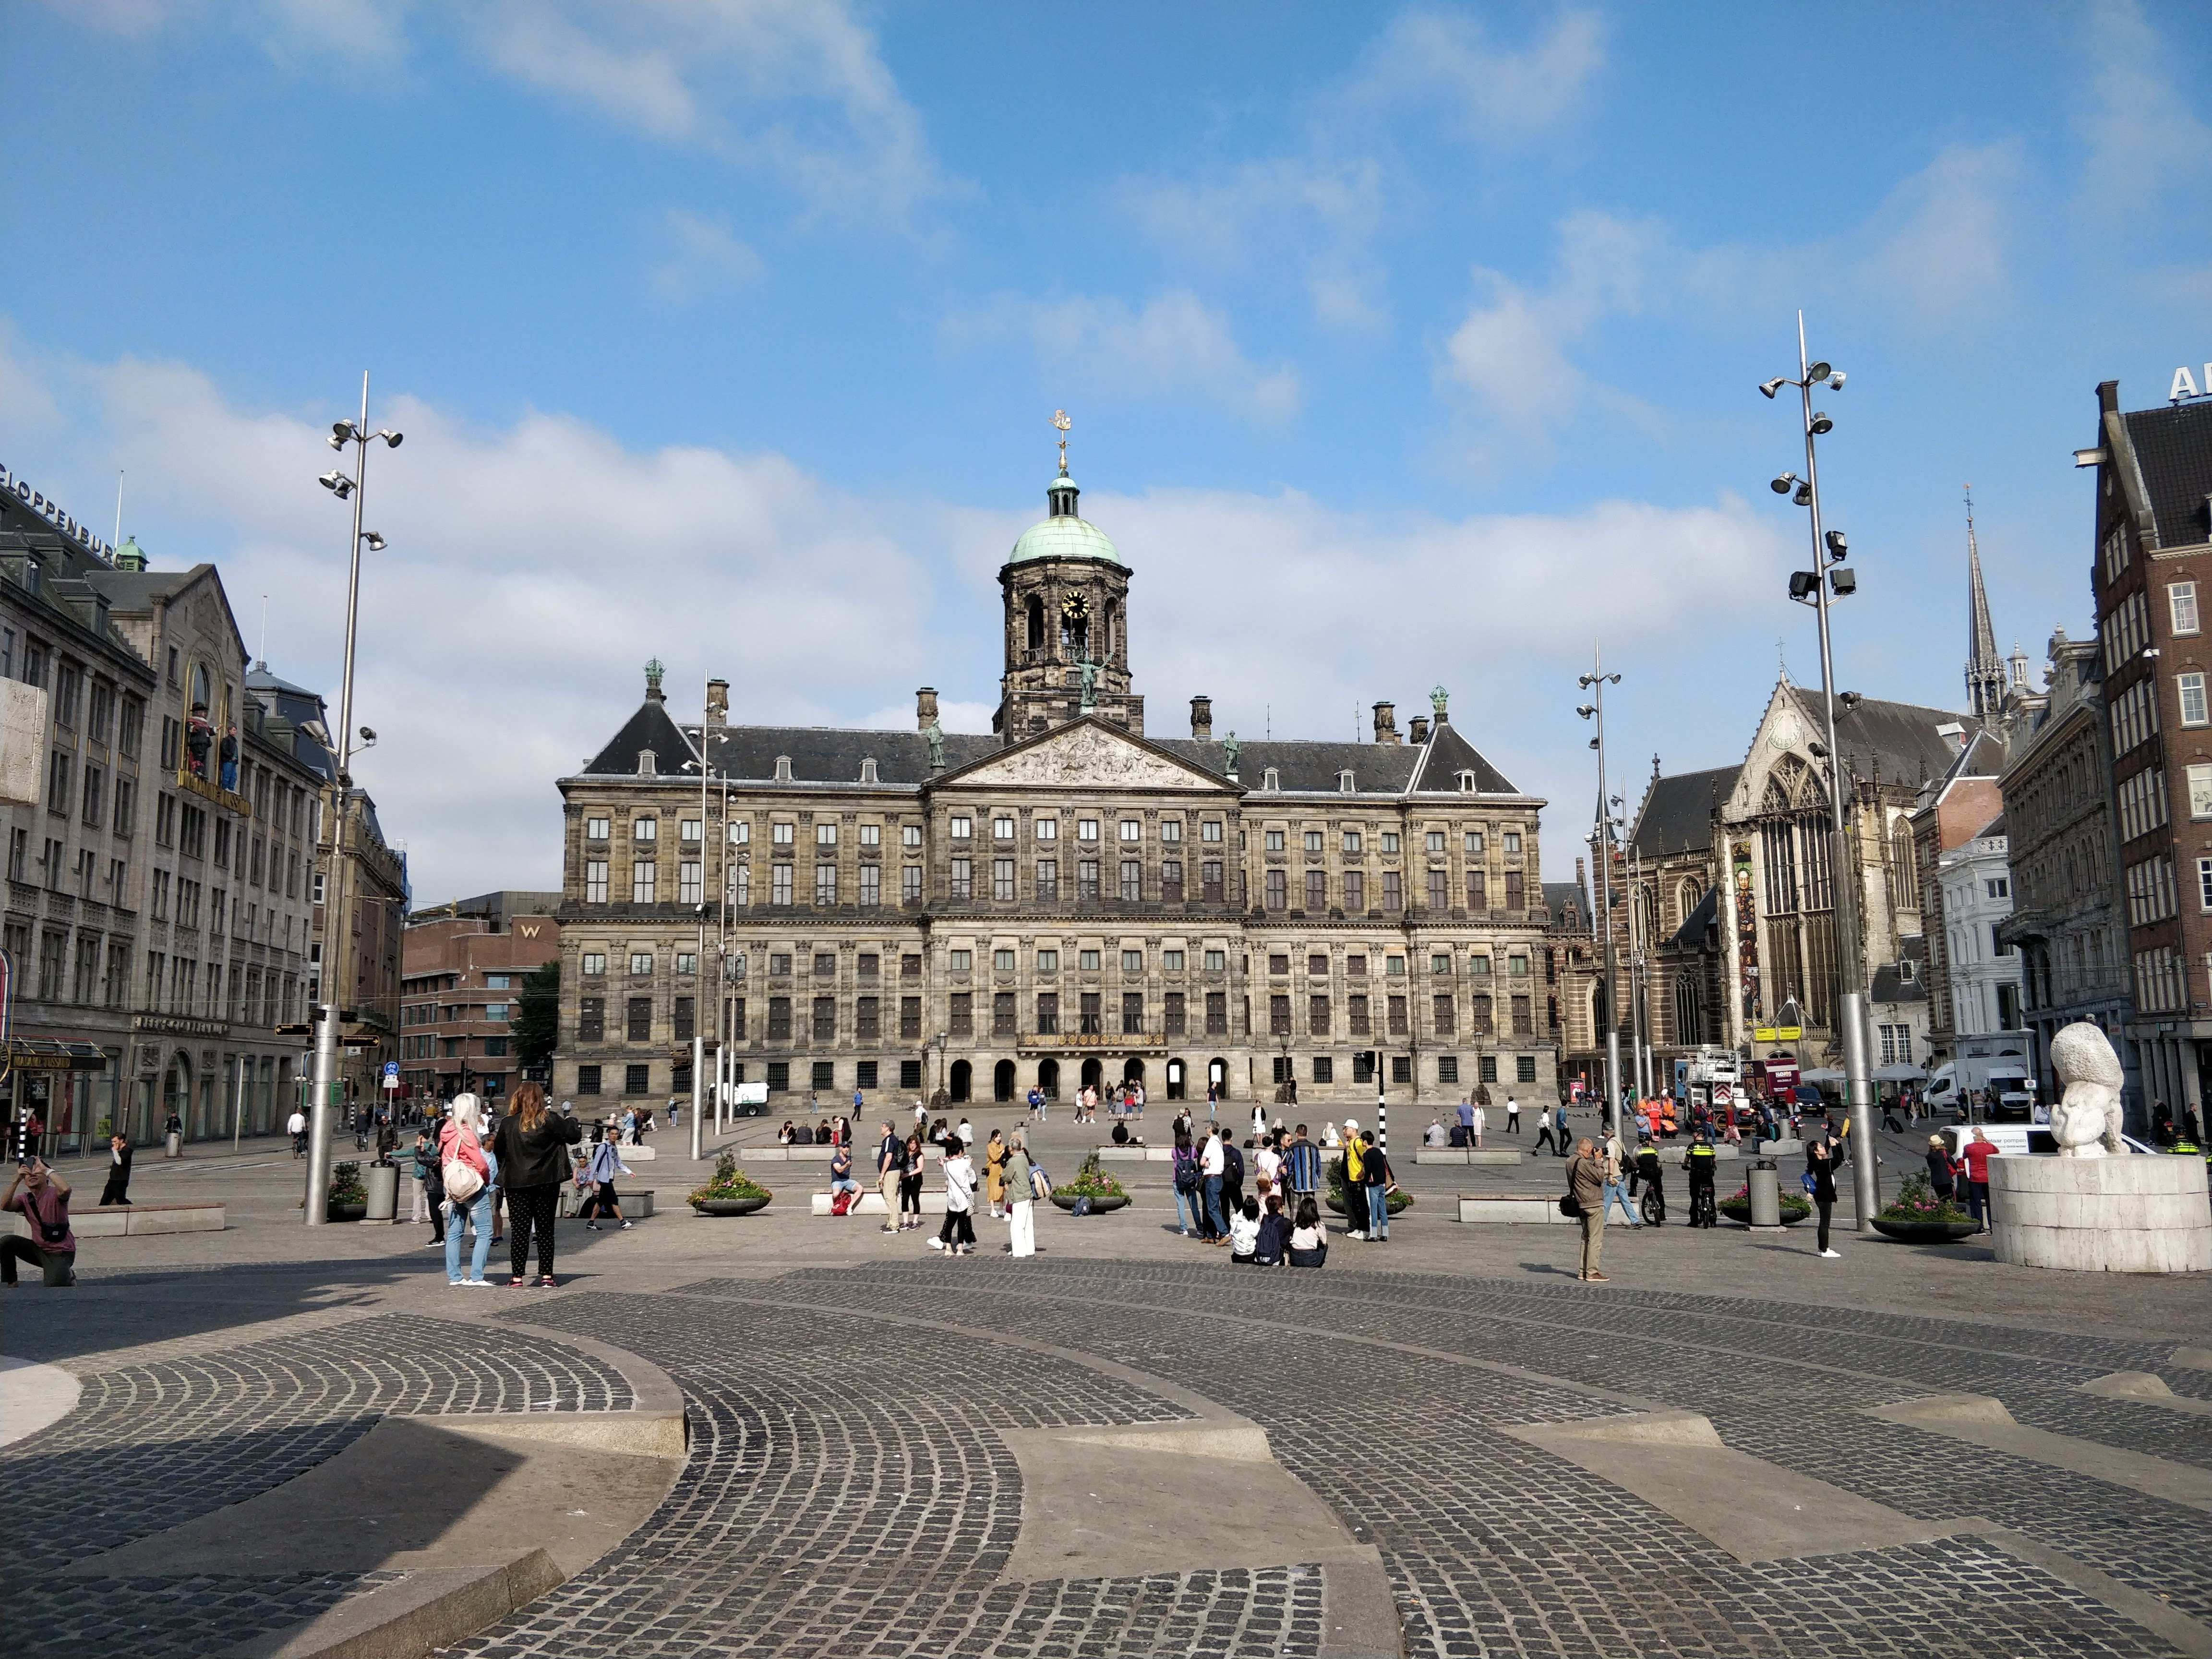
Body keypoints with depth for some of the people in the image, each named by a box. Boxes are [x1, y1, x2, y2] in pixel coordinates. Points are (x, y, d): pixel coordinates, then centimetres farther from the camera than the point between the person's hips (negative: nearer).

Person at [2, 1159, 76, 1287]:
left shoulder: (55, 1194, -13)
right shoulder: (25, 1199, 4)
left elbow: (66, 1189, -39)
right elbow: (4, 1206, -16)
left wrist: (46, 1170, -29)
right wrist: (16, 1180, -25)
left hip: (61, 1253, -6)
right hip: (39, 1249, 6)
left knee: (53, 1288, -26)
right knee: (6, 1242, -15)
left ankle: (67, 1276, 12)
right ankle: (9, 1285, 0)